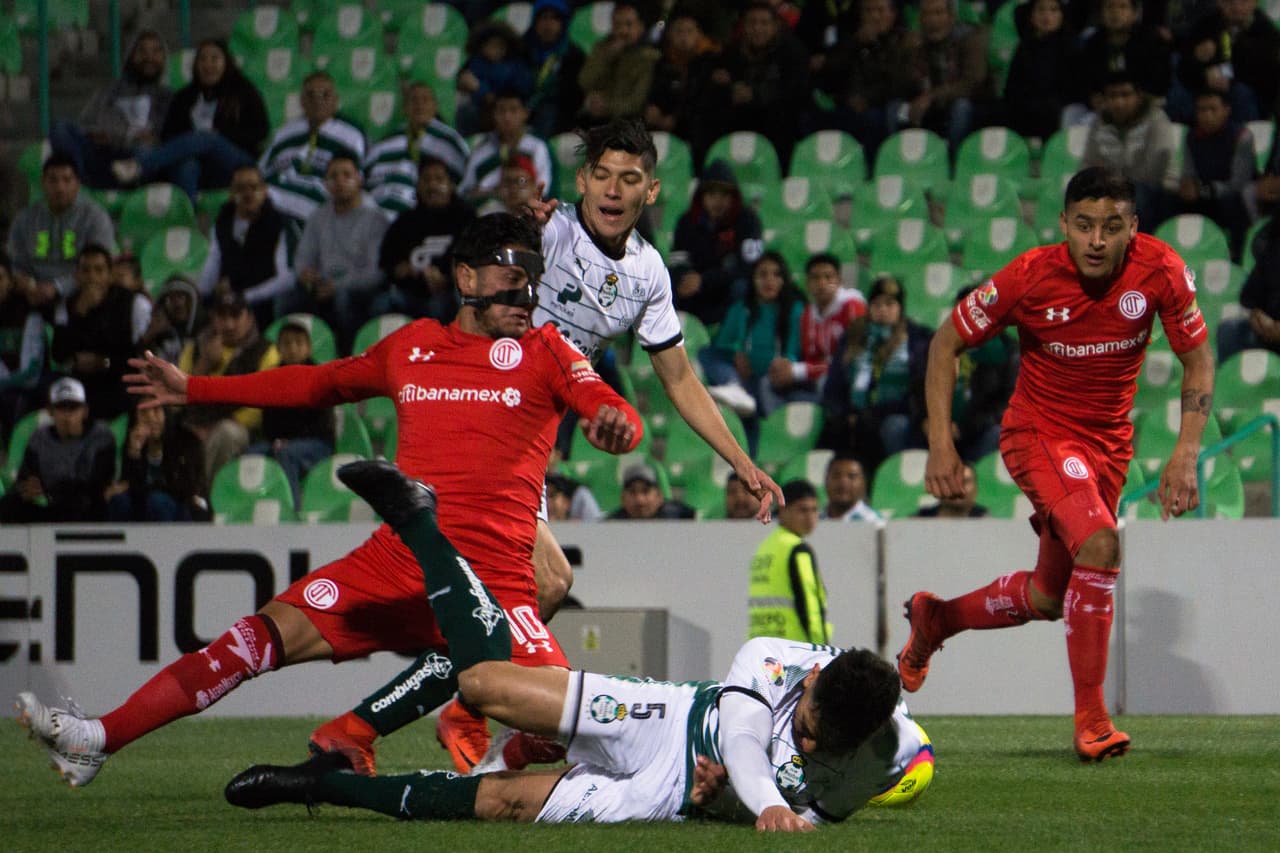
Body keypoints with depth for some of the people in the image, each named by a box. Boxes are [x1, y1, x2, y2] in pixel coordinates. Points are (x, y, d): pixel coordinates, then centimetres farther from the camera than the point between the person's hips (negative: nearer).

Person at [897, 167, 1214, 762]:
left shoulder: (1160, 271, -16)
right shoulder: (1029, 277, -20)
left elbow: (1198, 359, -3)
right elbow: (946, 343, -6)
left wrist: (1185, 455, -14)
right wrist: (940, 441, -14)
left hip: (1109, 441, 4)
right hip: (1039, 431, -4)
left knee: (1049, 598, 12)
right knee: (1100, 543, -29)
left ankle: (934, 619, 42)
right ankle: (1091, 717, -22)